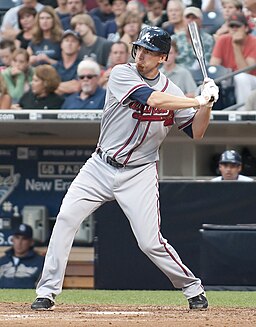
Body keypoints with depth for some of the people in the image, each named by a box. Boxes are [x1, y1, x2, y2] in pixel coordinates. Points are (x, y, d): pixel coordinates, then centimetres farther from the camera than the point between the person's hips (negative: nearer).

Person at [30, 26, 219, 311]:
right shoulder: (122, 74, -9)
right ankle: (47, 292, -8)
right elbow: (152, 99, -24)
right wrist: (197, 100, -20)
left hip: (139, 175, 0)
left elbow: (196, 132, 4)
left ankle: (193, 289, 15)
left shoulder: (171, 90, 2)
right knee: (66, 217, -15)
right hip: (100, 167, 0)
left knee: (151, 242, -8)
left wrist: (206, 104, -12)